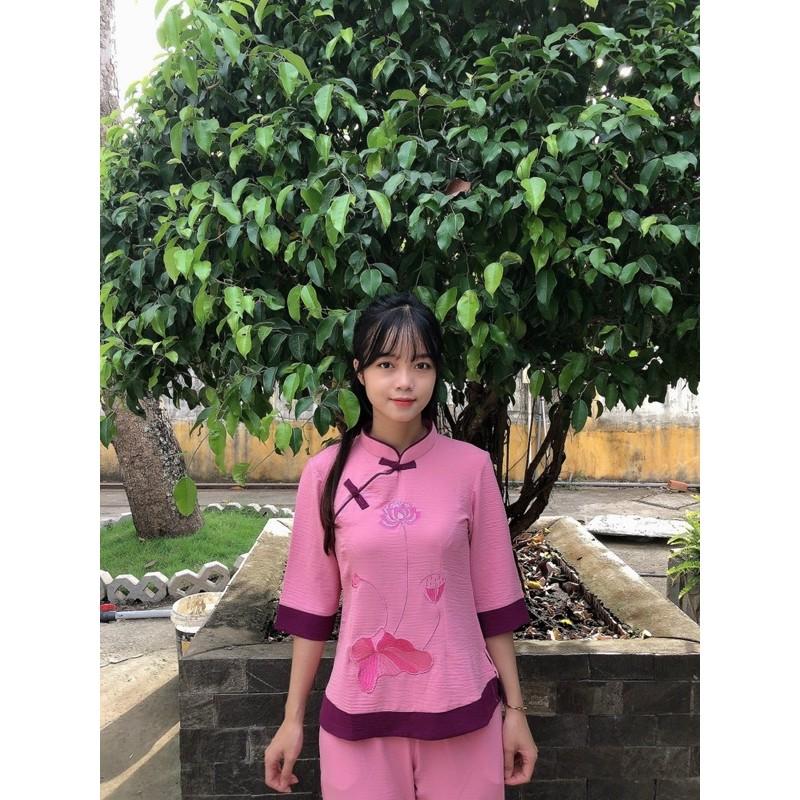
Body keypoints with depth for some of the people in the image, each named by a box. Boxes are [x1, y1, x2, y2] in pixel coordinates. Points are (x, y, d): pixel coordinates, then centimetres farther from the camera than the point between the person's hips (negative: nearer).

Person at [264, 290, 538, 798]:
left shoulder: (471, 467, -7)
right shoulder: (326, 472, -7)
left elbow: (494, 599, -1)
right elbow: (312, 603, 0)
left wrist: (515, 708, 3)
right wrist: (293, 718, 3)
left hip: (460, 708, 0)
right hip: (359, 710, 0)